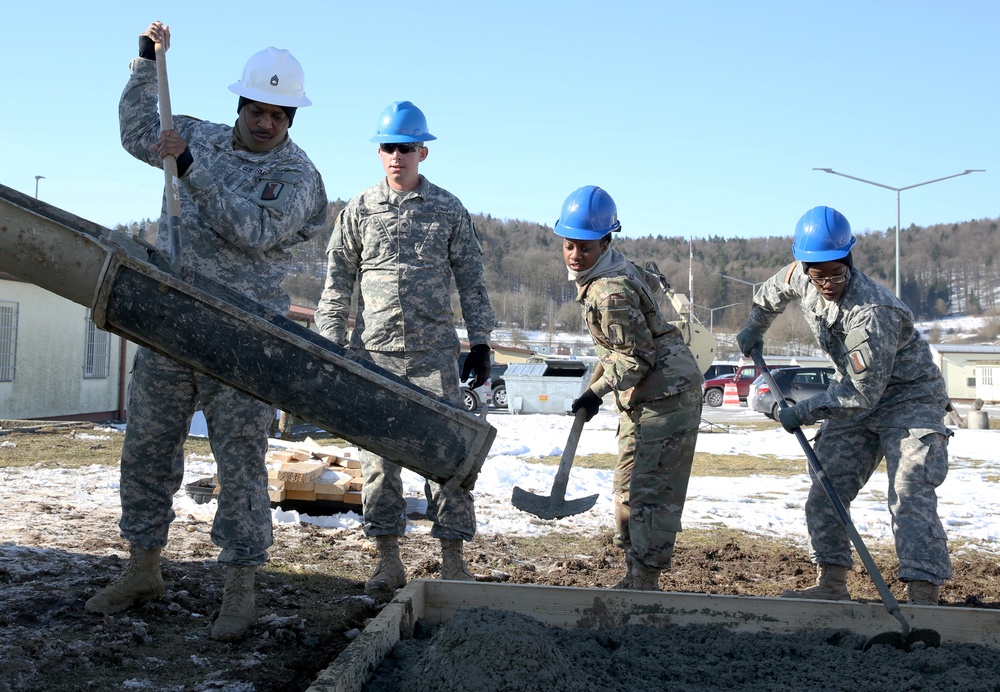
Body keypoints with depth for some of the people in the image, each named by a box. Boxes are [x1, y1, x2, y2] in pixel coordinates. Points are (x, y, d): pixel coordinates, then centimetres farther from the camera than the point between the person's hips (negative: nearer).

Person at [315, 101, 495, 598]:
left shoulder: (449, 210, 6)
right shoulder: (359, 211, 7)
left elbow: (471, 281, 8)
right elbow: (337, 285, 9)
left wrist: (480, 343, 3)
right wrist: (331, 346, 3)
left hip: (435, 352, -1)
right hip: (374, 352, 1)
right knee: (378, 456, 3)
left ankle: (453, 558, 6)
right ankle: (388, 560, 13)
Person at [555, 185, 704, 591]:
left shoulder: (611, 293, -24)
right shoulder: (616, 269, 7)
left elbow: (636, 358, -22)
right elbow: (649, 282, 26)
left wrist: (598, 391, -19)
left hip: (666, 394, -11)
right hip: (642, 397, 11)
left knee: (650, 493, -10)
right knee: (628, 489, 13)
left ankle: (646, 585, -6)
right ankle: (634, 578, 20)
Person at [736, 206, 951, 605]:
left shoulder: (871, 313, -34)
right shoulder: (800, 278, -10)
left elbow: (864, 393, -29)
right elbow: (774, 290, 17)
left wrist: (802, 413, -22)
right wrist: (754, 328, 29)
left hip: (910, 400, -8)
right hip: (859, 395, 8)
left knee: (910, 497, -19)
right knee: (826, 490, 4)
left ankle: (923, 597, -22)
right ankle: (831, 584, 11)